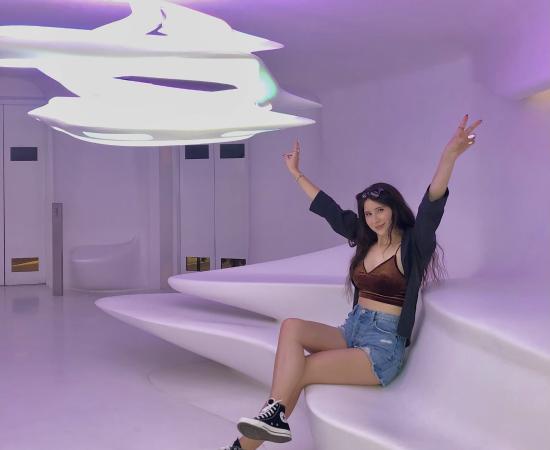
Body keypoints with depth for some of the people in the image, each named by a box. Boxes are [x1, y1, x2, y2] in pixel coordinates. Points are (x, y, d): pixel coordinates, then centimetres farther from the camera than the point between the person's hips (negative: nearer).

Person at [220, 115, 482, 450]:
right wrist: (297, 173, 30)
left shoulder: (412, 245, -5)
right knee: (291, 326, -23)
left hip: (384, 345, -6)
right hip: (351, 330, 6)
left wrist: (449, 157, -38)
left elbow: (432, 208, -22)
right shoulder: (366, 240, 14)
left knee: (296, 373, -20)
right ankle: (274, 414, -37)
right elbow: (328, 208, 23)